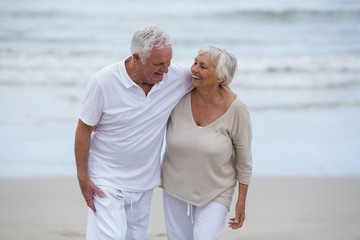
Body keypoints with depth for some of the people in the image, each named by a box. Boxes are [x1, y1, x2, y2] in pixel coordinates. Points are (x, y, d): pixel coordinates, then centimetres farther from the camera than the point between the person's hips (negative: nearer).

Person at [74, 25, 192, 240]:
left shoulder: (176, 77, -12)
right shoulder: (103, 82, -20)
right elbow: (84, 130, -11)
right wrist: (83, 177, -9)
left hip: (144, 181, 4)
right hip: (107, 180, -4)